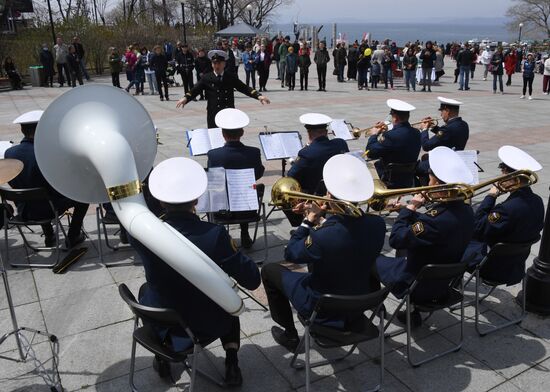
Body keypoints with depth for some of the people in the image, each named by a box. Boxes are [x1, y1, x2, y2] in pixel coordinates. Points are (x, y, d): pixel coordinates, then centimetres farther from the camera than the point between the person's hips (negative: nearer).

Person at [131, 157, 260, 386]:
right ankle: (231, 365, 23)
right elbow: (252, 280, -19)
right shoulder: (214, 235, -28)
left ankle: (162, 357, 38)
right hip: (205, 328, -1)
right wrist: (229, 247, -3)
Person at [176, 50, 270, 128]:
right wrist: (186, 98, -22)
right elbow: (195, 90, -2)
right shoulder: (206, 78, 4)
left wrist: (258, 96, -9)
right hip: (213, 115, -1)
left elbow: (244, 88, 5)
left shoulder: (231, 77, 8)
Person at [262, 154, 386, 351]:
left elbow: (290, 254, -14)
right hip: (361, 302, 6)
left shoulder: (321, 237, -36)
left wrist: (309, 220, -7)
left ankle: (290, 335, 22)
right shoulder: (377, 224, -18)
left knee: (270, 270, 12)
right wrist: (320, 219, -2)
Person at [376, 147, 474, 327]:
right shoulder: (465, 210, -8)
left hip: (421, 287, -7)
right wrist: (409, 211, 3)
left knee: (376, 259, 13)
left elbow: (396, 240, -27)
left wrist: (409, 208, -18)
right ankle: (414, 312, 33)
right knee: (405, 257, 32)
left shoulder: (438, 218, -35)